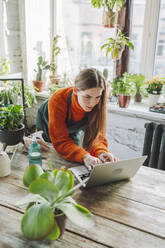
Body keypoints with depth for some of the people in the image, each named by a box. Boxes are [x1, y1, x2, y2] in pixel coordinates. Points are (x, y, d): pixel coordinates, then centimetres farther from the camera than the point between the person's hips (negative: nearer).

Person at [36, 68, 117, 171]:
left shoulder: (97, 104, -33)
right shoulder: (57, 100, -43)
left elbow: (97, 135, -30)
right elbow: (60, 141, -45)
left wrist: (101, 152, -53)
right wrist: (84, 157, -61)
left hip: (73, 131, 2)